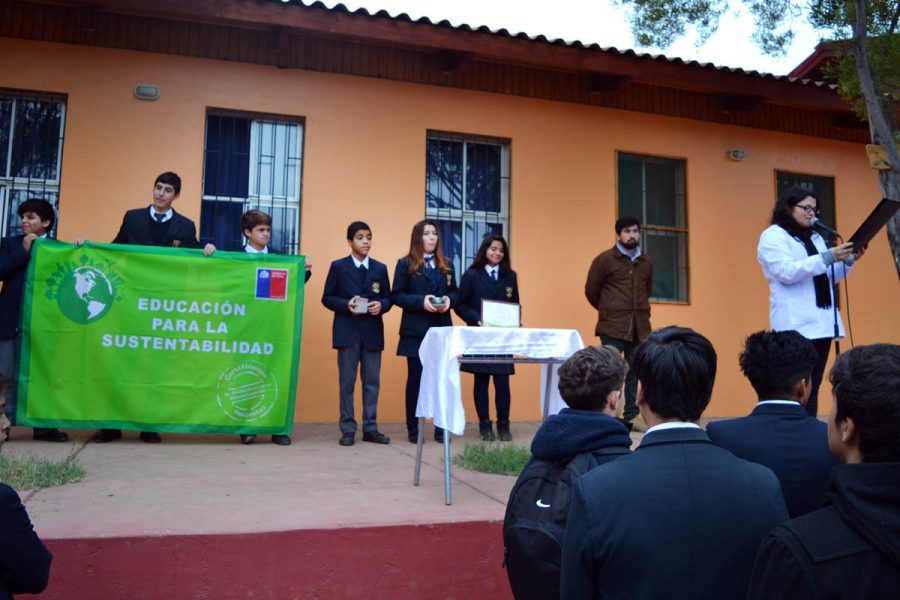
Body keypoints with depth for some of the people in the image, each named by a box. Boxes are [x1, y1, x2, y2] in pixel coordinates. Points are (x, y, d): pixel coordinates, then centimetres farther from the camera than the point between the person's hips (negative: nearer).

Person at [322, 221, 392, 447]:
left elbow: (388, 298, 10)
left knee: (372, 382, 6)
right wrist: (346, 305, -16)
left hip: (373, 331, 3)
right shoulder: (338, 266, 3)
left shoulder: (380, 268, 11)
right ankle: (348, 429, 9)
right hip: (347, 331, -2)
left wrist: (381, 305, -12)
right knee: (347, 382, 2)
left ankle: (370, 428, 14)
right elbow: (327, 298, 1)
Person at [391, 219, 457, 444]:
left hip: (442, 329, 4)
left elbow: (455, 292, 15)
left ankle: (441, 428, 12)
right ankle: (413, 429, 11)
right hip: (415, 330, -3)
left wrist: (448, 300, -8)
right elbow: (396, 296, -5)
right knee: (415, 378, 3)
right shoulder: (405, 264, 0)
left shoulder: (446, 265, 13)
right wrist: (421, 301, -18)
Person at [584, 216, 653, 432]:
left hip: (640, 327, 5)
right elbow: (591, 290, 3)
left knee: (636, 372, 6)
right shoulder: (605, 259, -2)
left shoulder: (646, 262, 13)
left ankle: (631, 417, 14)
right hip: (613, 328, -5)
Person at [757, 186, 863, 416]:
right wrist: (827, 257, -20)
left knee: (812, 388, 7)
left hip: (821, 321, 7)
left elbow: (829, 278, 21)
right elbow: (786, 272, -17)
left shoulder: (815, 237, 19)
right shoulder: (772, 236, -2)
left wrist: (848, 260, 4)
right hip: (796, 325, -7)